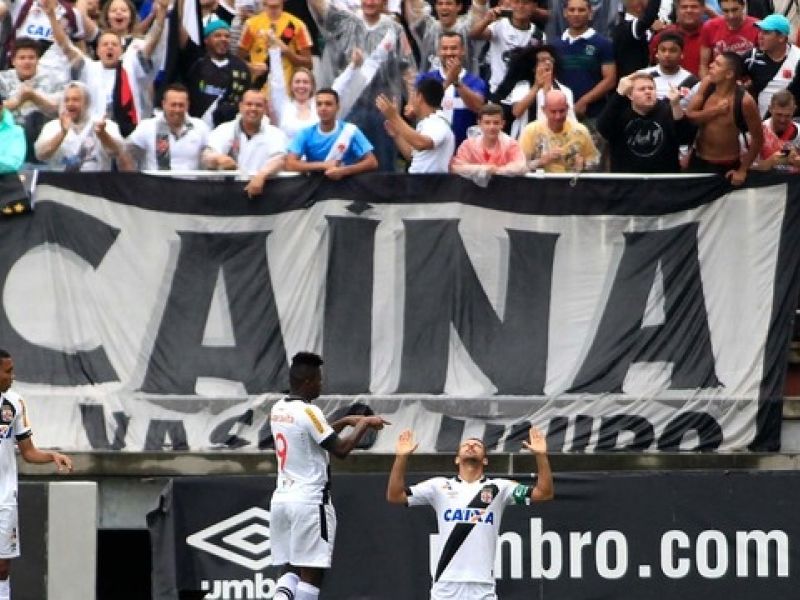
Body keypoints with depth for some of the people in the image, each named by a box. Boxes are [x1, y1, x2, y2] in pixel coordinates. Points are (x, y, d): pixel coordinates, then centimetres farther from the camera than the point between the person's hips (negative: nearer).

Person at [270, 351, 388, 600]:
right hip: (310, 501, -8)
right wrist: (364, 424, -2)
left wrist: (345, 421, 23)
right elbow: (341, 449, -14)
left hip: (281, 498, 8)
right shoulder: (309, 412, -14)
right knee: (311, 573, -2)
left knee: (292, 569, 11)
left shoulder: (278, 409, 11)